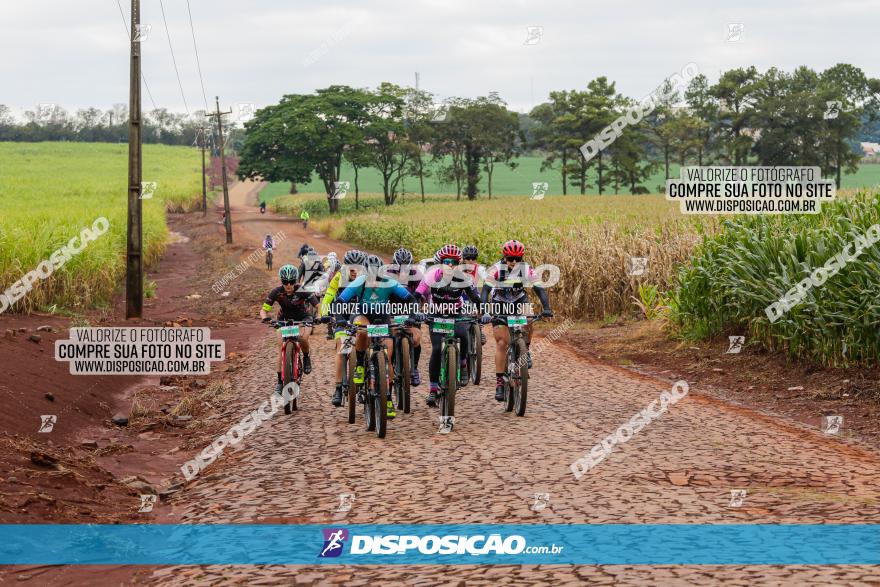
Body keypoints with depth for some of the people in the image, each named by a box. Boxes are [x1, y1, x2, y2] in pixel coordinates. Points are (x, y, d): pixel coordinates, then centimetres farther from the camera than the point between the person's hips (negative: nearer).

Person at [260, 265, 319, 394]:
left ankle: (306, 357, 1)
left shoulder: (302, 291, -29)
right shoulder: (277, 292, -25)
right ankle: (280, 381, -1)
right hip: (284, 319, 1)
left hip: (302, 318, -1)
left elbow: (318, 305, -30)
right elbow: (263, 310, -23)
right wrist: (265, 318, -46)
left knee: (303, 338, -31)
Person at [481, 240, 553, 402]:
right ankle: (499, 382, -4)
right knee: (501, 343, -10)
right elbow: (485, 290, -30)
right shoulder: (496, 270, -24)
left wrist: (546, 308, -40)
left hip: (519, 301, 1)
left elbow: (539, 290, -24)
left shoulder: (527, 270, -20)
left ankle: (525, 350, -8)